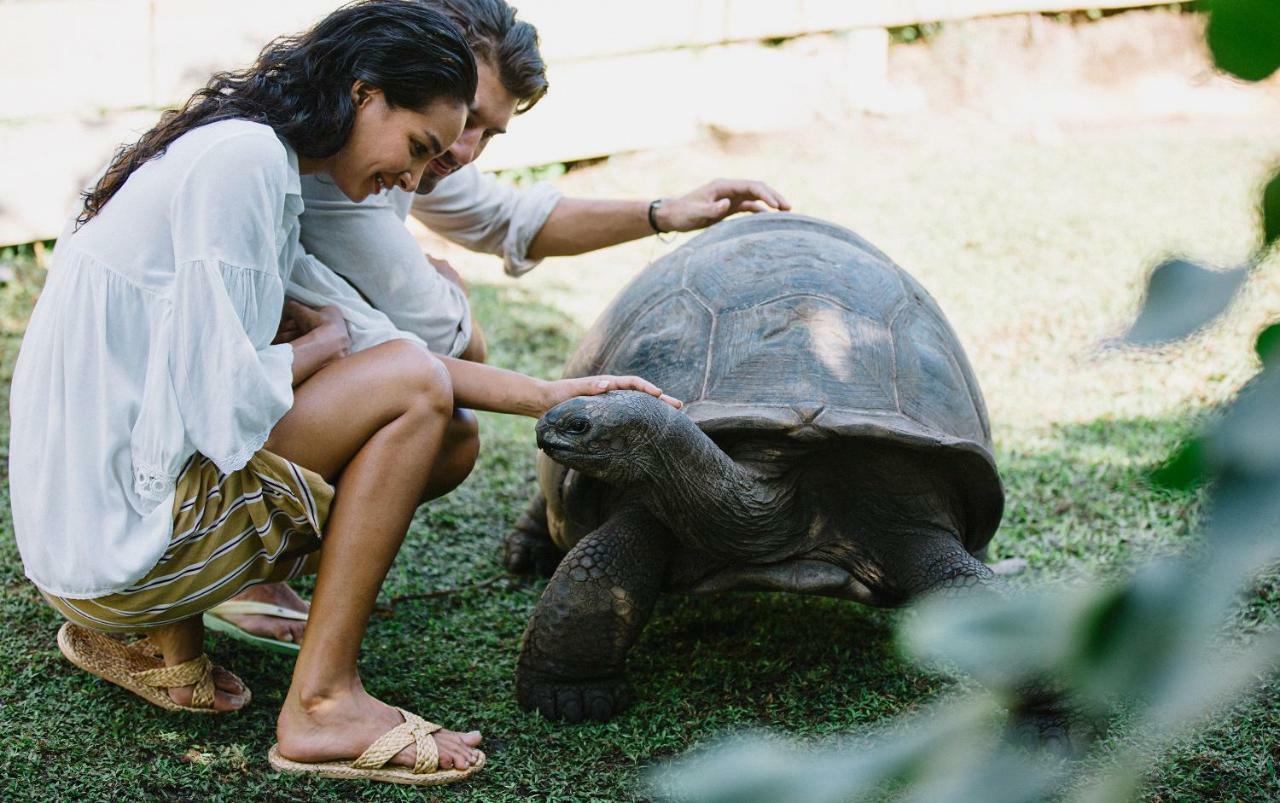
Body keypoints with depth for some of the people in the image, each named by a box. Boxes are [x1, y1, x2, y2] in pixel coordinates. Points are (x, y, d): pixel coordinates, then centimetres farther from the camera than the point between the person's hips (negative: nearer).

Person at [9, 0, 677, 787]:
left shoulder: (263, 167, 15)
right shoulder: (242, 158, -16)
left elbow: (376, 336, 16)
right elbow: (222, 401, -22)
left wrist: (548, 394, 12)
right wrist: (321, 345, -2)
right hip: (117, 538, -10)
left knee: (439, 447, 14)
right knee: (412, 385, -11)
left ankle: (162, 637, 11)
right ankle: (323, 703, -7)